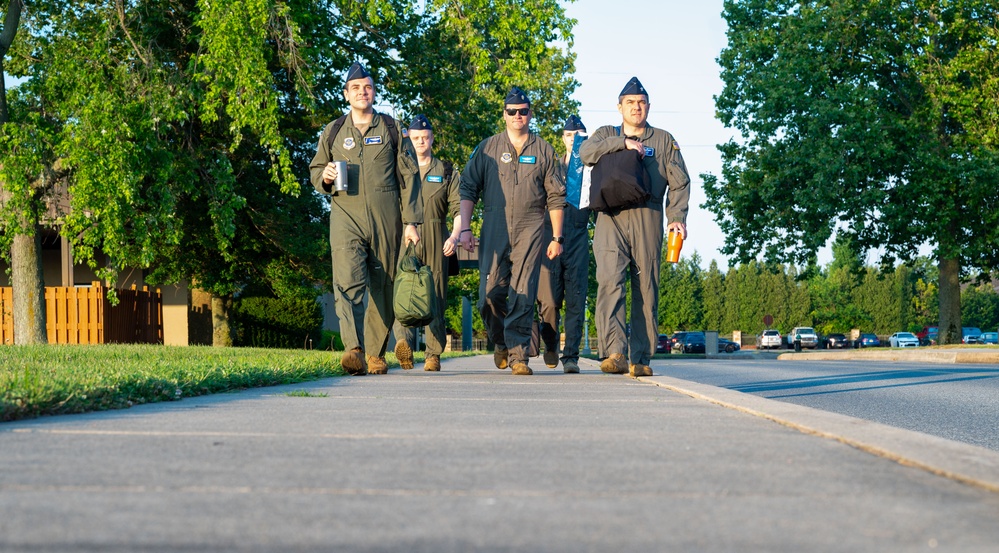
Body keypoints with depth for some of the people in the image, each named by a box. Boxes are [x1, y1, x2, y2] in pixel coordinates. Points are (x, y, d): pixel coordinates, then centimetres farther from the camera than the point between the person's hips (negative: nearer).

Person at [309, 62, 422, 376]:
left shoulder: (392, 129, 9)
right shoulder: (333, 132, 13)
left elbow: (408, 176, 6)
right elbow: (315, 170, 22)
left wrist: (410, 221, -2)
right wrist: (324, 177, -4)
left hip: (386, 220, 0)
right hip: (346, 218, 0)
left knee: (383, 289, 4)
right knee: (348, 281, -19)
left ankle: (376, 353, 16)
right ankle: (354, 350, -32)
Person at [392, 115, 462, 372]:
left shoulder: (446, 172, 15)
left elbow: (458, 208, 8)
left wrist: (455, 235, -8)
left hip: (436, 244, 0)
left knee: (435, 299, 0)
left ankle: (433, 355, 4)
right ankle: (404, 343, -34)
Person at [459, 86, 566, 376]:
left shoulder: (543, 151, 11)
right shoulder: (487, 148, 11)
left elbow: (555, 197, 11)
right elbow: (468, 188, 10)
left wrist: (557, 237, 6)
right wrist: (464, 228, 1)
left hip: (530, 229, -1)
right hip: (494, 230, 1)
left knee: (523, 295, -8)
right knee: (491, 293, -3)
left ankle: (518, 354, -7)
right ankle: (501, 342, 22)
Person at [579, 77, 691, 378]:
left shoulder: (664, 140, 18)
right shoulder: (607, 135, 20)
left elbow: (679, 181, 11)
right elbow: (586, 153, -2)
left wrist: (677, 216, -2)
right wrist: (622, 142, -8)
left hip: (647, 219, 1)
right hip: (611, 219, -1)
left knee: (646, 291, -1)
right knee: (609, 282, -18)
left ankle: (641, 359, 2)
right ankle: (615, 353, -26)